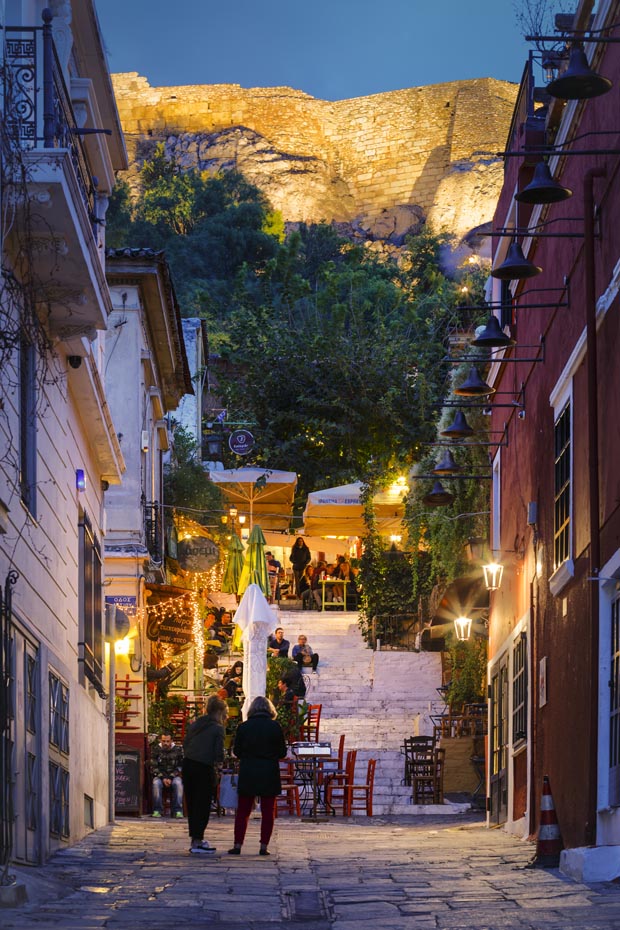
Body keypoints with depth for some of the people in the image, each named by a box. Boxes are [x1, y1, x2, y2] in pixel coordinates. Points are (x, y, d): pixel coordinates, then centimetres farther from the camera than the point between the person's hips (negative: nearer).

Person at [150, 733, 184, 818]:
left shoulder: (177, 750, 2)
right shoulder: (156, 750, 2)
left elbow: (180, 767, 1)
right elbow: (153, 767, 0)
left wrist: (170, 778, -13)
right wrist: (163, 778, -14)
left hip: (174, 775, 0)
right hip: (160, 775, 0)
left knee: (178, 783, -33)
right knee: (156, 783, -33)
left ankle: (178, 810, -28)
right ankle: (157, 810, -25)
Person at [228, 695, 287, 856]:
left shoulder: (243, 727, -2)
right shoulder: (275, 727, -5)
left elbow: (236, 751, 5)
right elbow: (282, 752, 0)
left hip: (247, 774, 1)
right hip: (269, 774, -1)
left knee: (243, 811, 9)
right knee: (268, 811, 6)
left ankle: (237, 845, 5)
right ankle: (264, 846, 3)